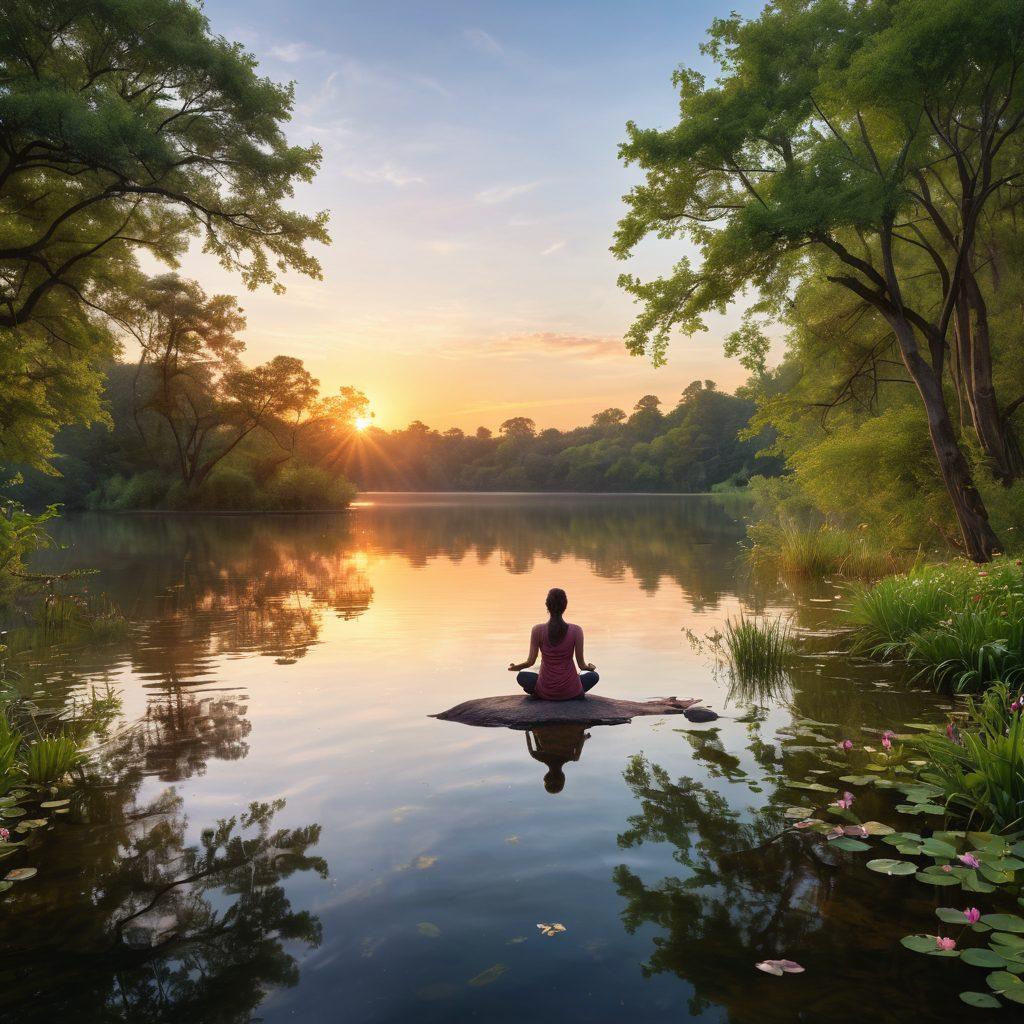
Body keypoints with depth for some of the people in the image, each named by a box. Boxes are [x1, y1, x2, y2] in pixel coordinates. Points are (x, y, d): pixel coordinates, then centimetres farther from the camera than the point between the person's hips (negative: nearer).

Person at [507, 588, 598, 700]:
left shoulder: (537, 630, -10)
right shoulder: (576, 631, -10)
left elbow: (530, 662, -2)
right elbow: (582, 665, -3)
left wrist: (515, 667, 19)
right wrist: (589, 667, 21)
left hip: (545, 692, 1)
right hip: (571, 692, -1)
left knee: (522, 677, 31)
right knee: (593, 675, 29)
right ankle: (574, 695, 16)